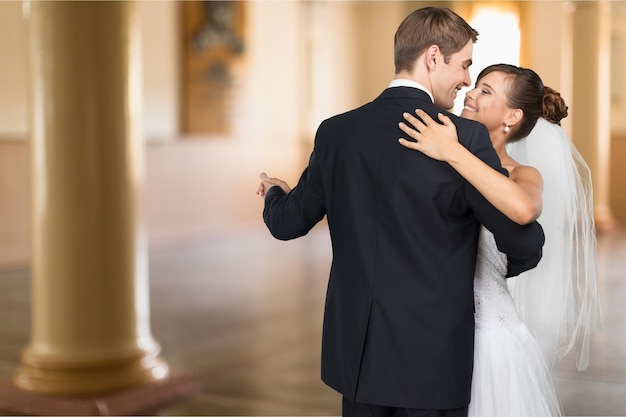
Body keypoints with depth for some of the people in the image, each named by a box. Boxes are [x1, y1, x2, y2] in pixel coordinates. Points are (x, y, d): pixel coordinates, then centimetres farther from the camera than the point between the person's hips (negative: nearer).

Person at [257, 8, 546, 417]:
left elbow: (289, 222, 9)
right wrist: (502, 269, 14)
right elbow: (524, 244, -10)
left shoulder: (337, 131, -2)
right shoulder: (466, 137, -14)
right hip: (434, 361, -4)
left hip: (355, 353, 4)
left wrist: (276, 195, 32)